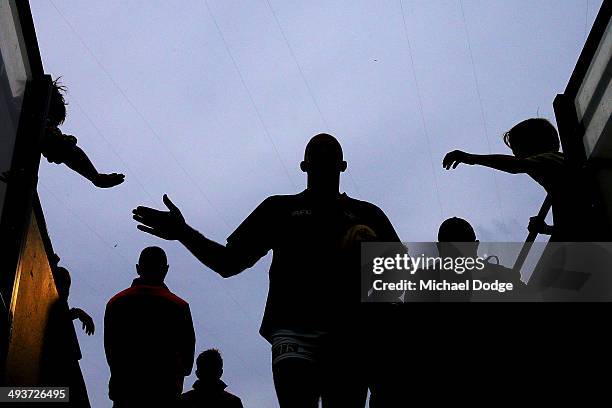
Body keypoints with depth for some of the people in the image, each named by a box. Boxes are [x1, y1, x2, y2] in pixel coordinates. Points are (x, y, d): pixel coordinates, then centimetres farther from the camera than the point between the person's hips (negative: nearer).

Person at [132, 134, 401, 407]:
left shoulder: (367, 214, 23)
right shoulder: (280, 208, 23)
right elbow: (228, 263, 16)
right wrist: (183, 233, -1)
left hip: (348, 333, 1)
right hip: (293, 327, -1)